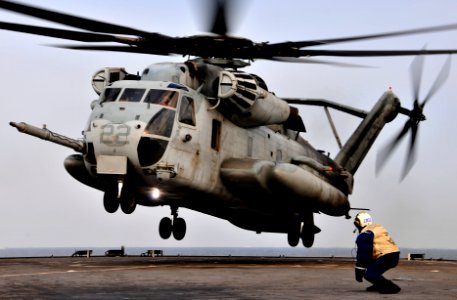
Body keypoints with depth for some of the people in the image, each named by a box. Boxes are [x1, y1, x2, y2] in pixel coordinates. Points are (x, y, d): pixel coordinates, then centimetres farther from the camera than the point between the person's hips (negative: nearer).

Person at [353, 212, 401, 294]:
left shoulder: (364, 235, -8)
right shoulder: (378, 227, 19)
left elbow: (362, 255, -7)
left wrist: (358, 272, 1)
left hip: (387, 257, -10)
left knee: (369, 274, -13)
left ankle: (392, 287, -16)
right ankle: (379, 285, 20)